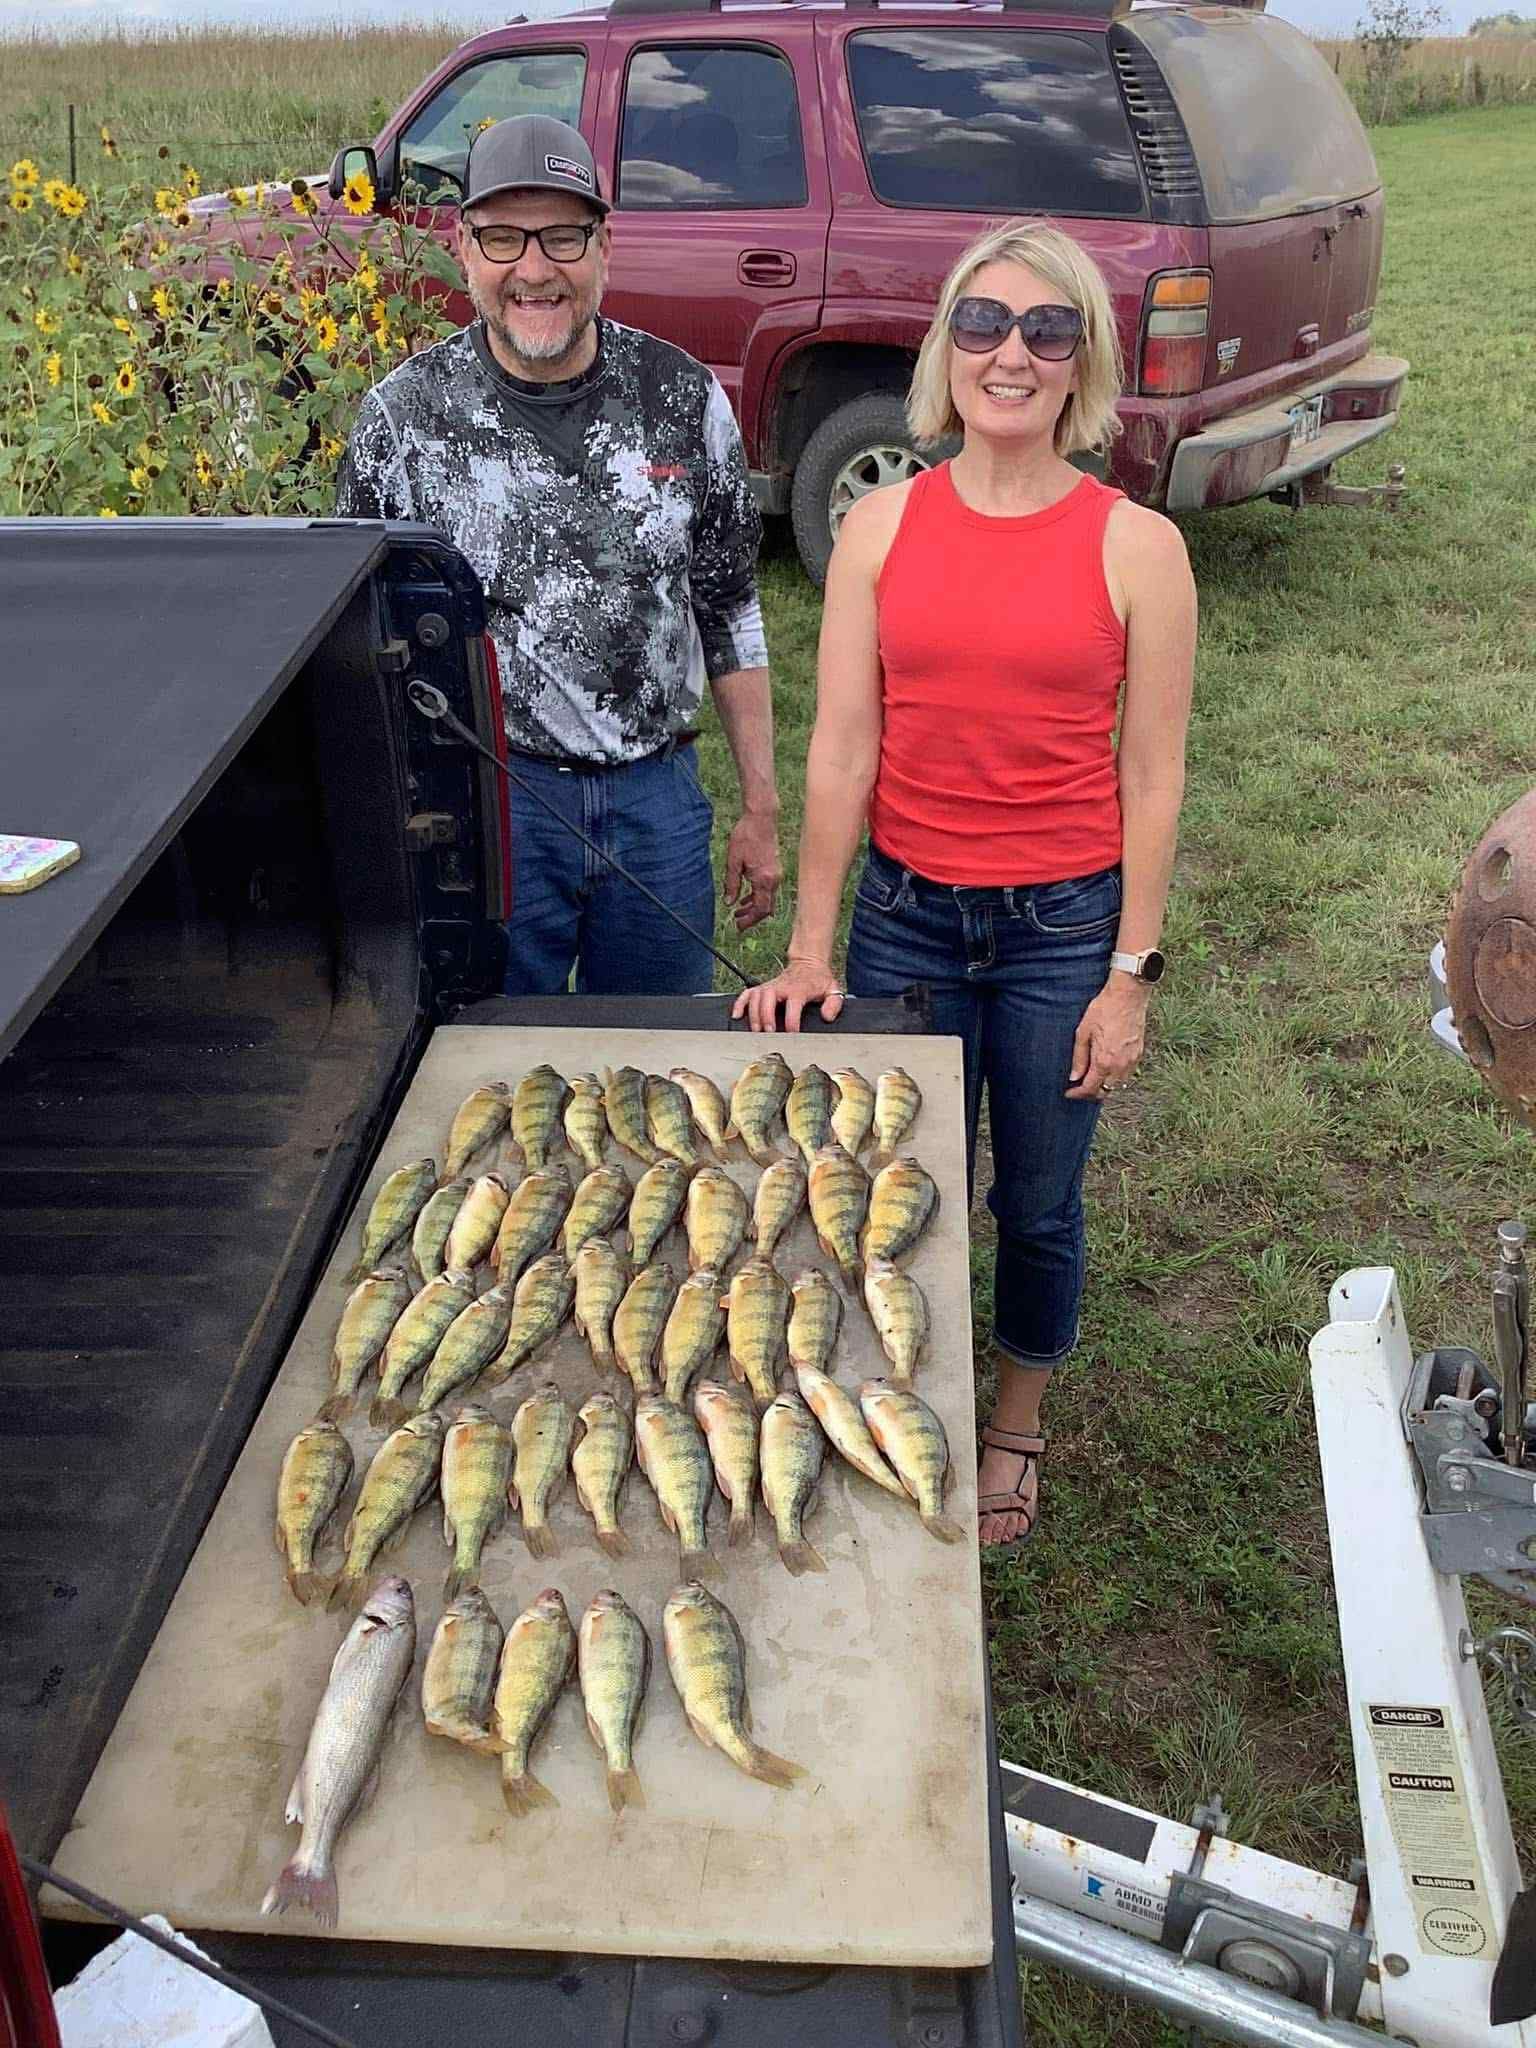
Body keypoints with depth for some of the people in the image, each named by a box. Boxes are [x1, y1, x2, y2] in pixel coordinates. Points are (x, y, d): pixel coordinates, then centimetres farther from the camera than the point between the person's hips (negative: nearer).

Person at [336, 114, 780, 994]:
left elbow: (730, 609, 7)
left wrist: (762, 808, 6)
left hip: (660, 797, 2)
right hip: (482, 805, -1)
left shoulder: (685, 396, 0)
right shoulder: (402, 417, -4)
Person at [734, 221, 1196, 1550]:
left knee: (1039, 1206, 14)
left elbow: (1151, 778, -4)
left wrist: (1131, 976, -5)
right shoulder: (883, 527, -2)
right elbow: (842, 746, -4)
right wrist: (811, 949, -6)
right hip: (906, 914, 1)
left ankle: (1019, 1424, 41)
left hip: (1065, 927, -1)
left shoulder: (1135, 547, -7)